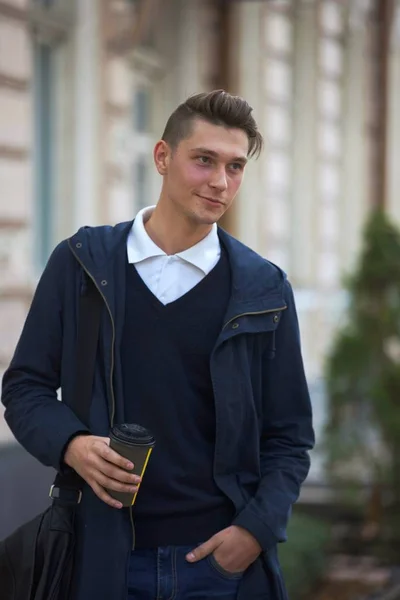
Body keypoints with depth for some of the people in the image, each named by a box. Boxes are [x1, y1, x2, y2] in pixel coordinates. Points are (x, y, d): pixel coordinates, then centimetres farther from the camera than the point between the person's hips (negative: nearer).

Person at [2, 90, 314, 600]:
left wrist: (257, 528, -9)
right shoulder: (80, 264, 3)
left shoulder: (264, 291, 3)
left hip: (222, 559, 0)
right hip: (105, 557, 0)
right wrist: (70, 444, -13)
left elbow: (289, 435, 5)